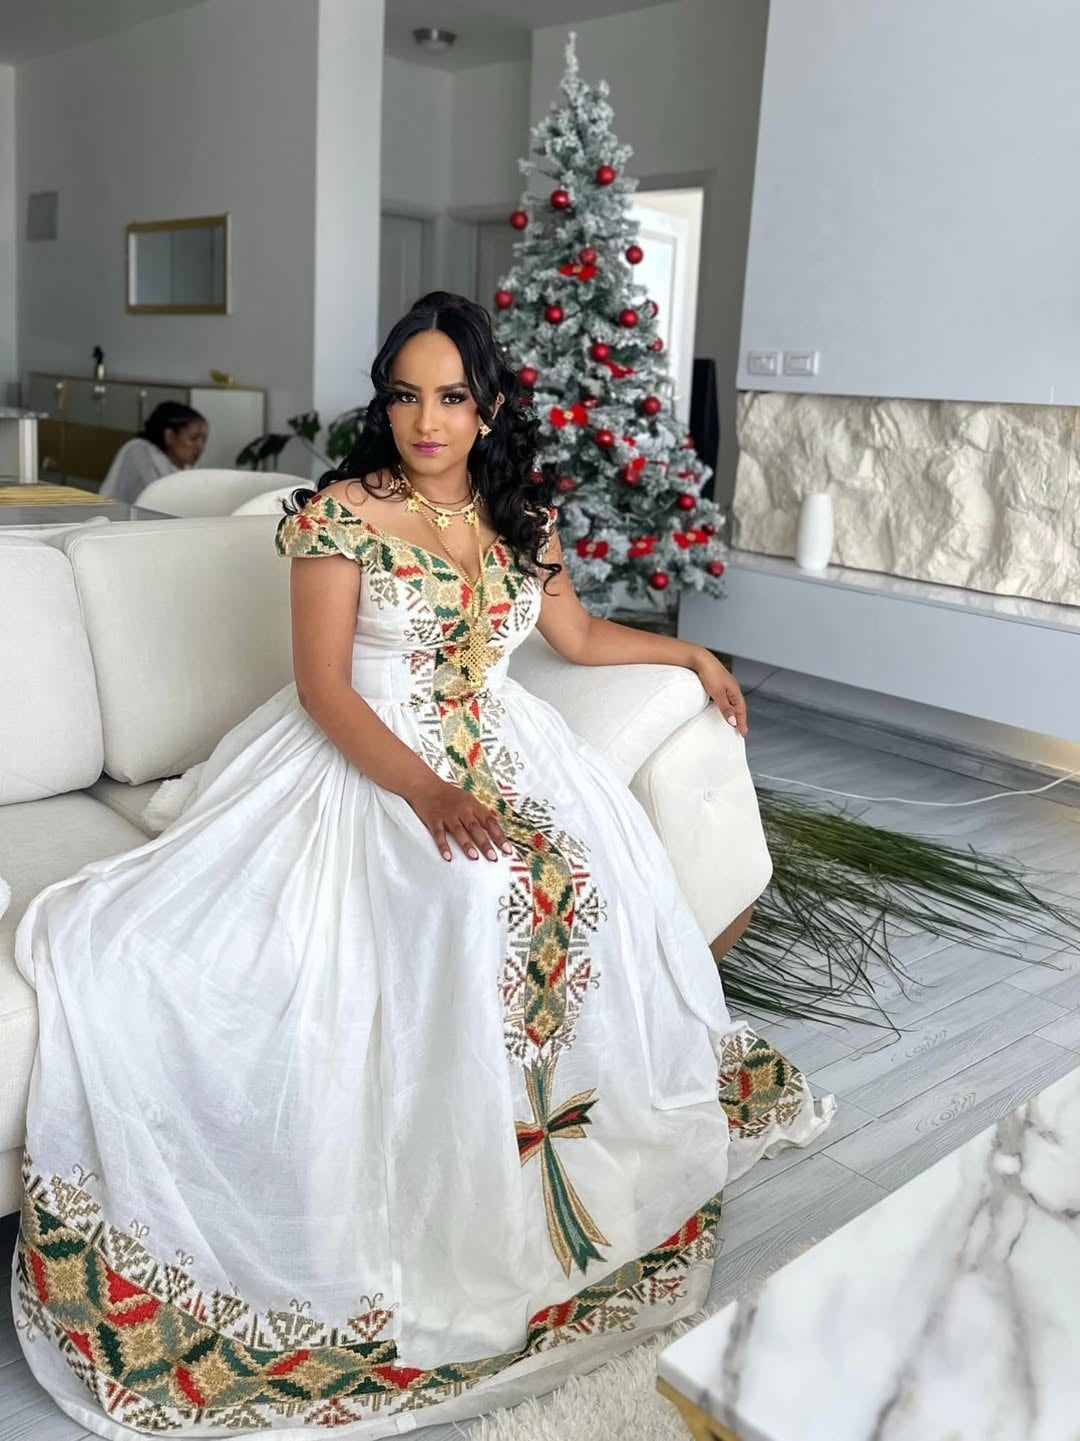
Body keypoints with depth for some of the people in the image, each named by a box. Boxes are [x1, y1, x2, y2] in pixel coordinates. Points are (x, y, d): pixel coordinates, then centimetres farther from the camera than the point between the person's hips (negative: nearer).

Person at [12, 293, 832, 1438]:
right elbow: (323, 686, -14)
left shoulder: (520, 516, 9)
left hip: (492, 743, 6)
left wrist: (692, 654, 29)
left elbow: (578, 635, 23)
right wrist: (427, 793, -26)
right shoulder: (342, 513, -9)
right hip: (365, 754, -5)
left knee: (597, 867, -19)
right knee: (471, 891, -32)